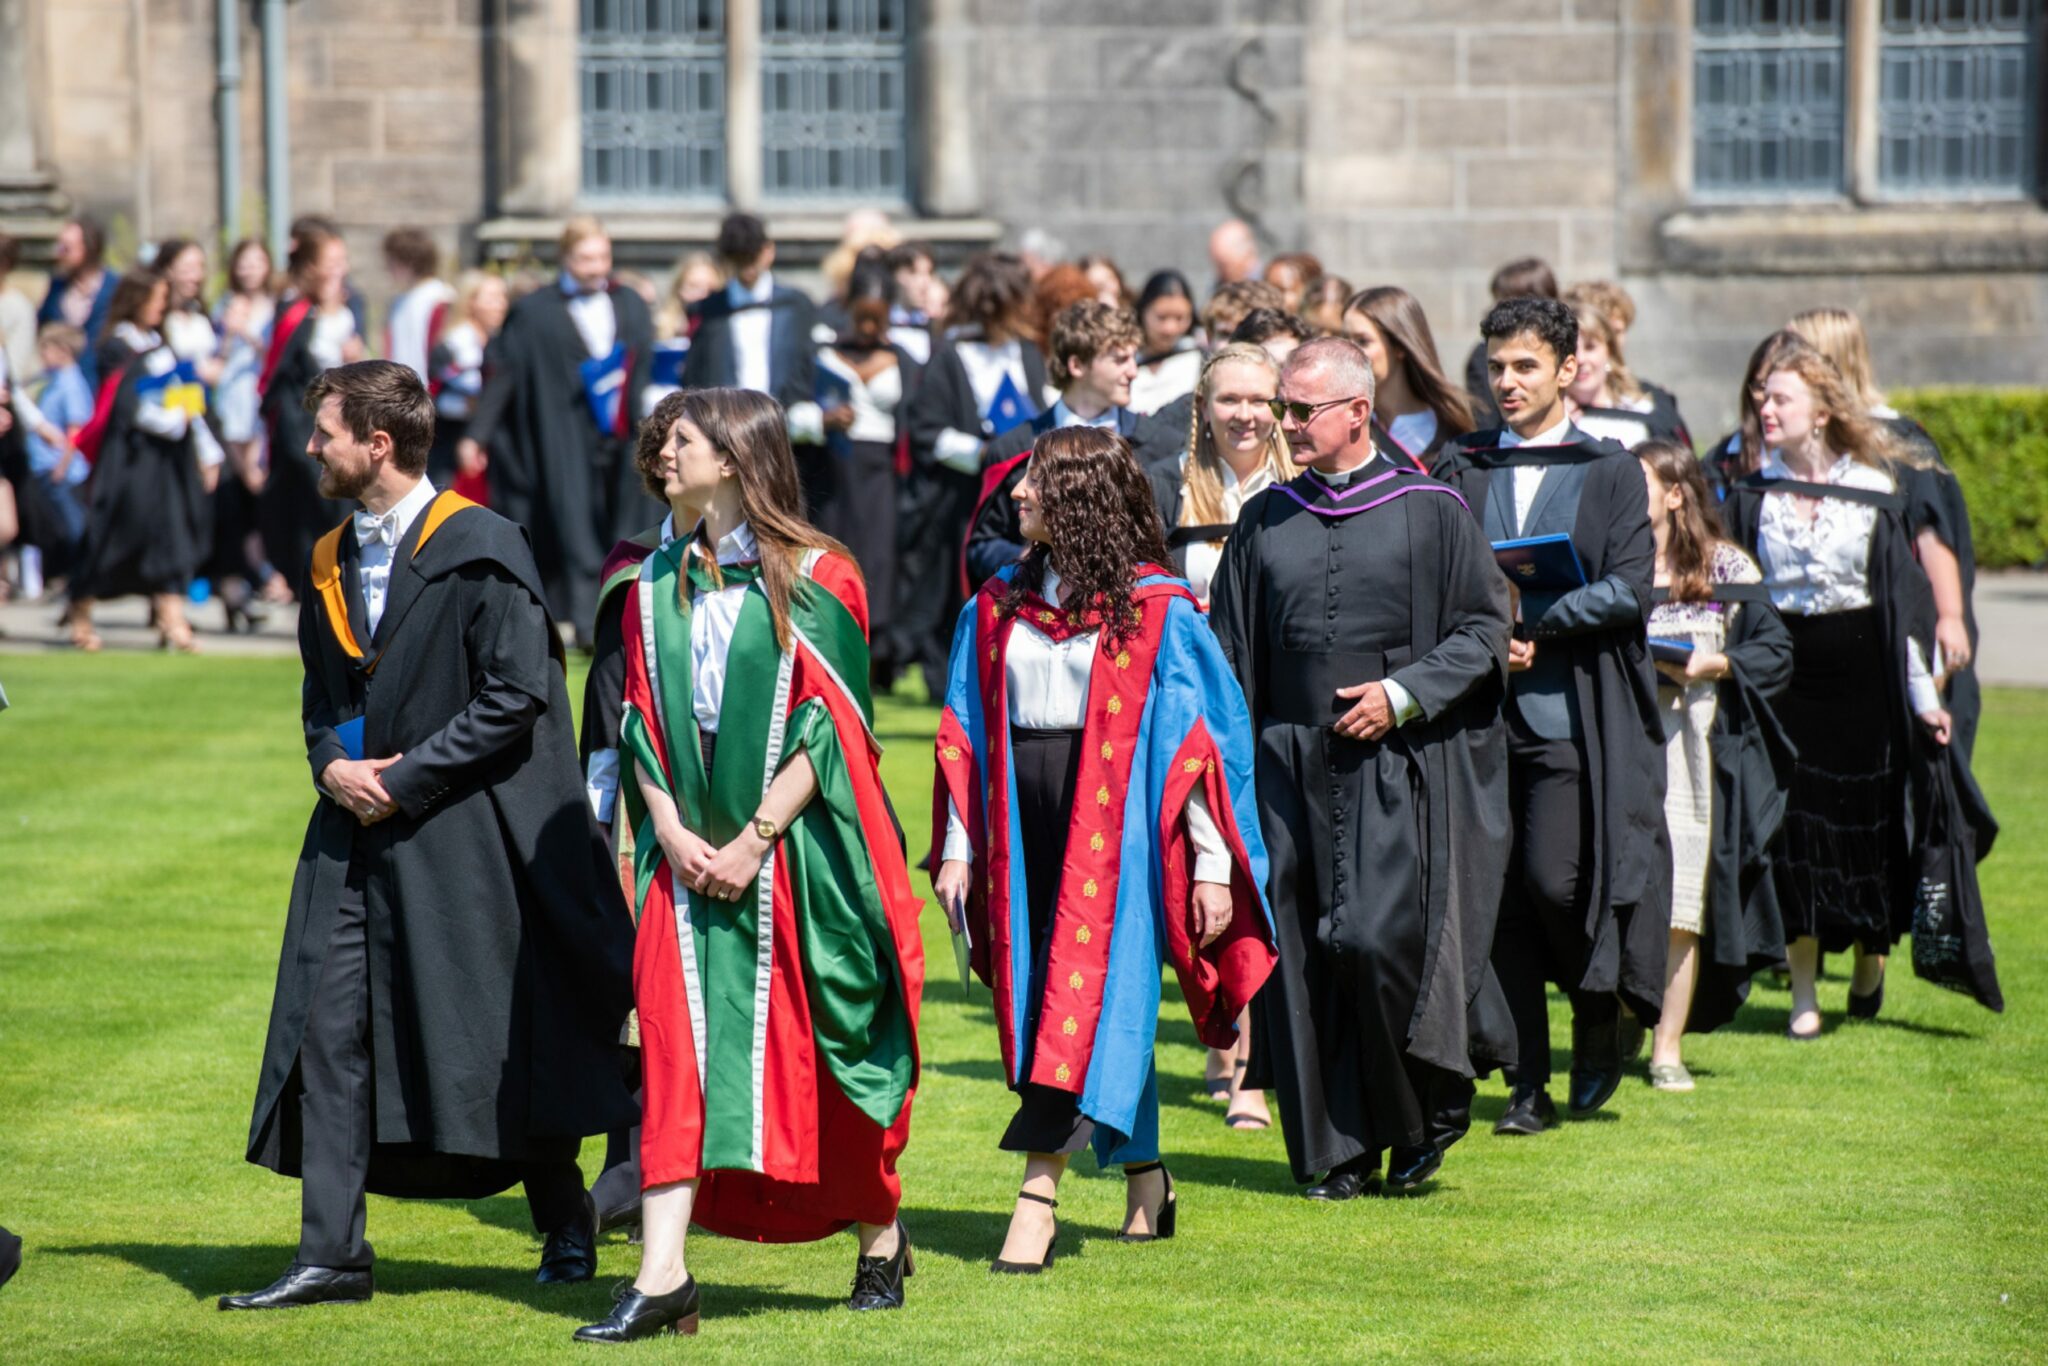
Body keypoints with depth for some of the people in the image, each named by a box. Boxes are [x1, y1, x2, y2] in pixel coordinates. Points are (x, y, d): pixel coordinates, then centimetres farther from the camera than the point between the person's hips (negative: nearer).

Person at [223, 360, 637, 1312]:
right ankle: (331, 1254, 2)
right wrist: (334, 765, 0)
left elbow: (517, 695, -15)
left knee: (504, 1035, 2)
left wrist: (405, 778, -15)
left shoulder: (481, 549, -10)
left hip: (463, 836, -7)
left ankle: (566, 1233, 18)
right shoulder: (331, 564, 12)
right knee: (329, 1030, -1)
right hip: (357, 835, 7)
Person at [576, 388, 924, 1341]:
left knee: (815, 1051, 4)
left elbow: (827, 726, -10)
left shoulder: (815, 580, -5)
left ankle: (880, 1237, 25)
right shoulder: (658, 585, 11)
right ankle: (663, 1278, -12)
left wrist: (754, 841, -16)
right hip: (692, 852, 4)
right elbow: (642, 721, 9)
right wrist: (671, 830, -7)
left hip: (797, 850, -4)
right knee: (679, 1047, -7)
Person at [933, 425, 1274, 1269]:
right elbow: (966, 736, 13)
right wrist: (956, 846, 7)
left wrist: (1212, 865, -9)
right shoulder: (998, 607, 11)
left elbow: (1195, 739, -6)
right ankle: (1145, 1182, 22)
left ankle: (1036, 1204, -16)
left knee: (1084, 1005, -11)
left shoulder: (1155, 611, -5)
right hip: (1024, 824, 5)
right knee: (1104, 1010, 9)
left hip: (1111, 823, -5)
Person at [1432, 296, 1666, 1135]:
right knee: (1501, 896, 1)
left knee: (1554, 879, -13)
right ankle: (1528, 1085, 8)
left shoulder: (1609, 473, 4)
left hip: (1570, 713, -3)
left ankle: (1603, 1011, 16)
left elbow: (1630, 590, -6)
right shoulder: (1460, 470, 12)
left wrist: (1529, 621, -14)